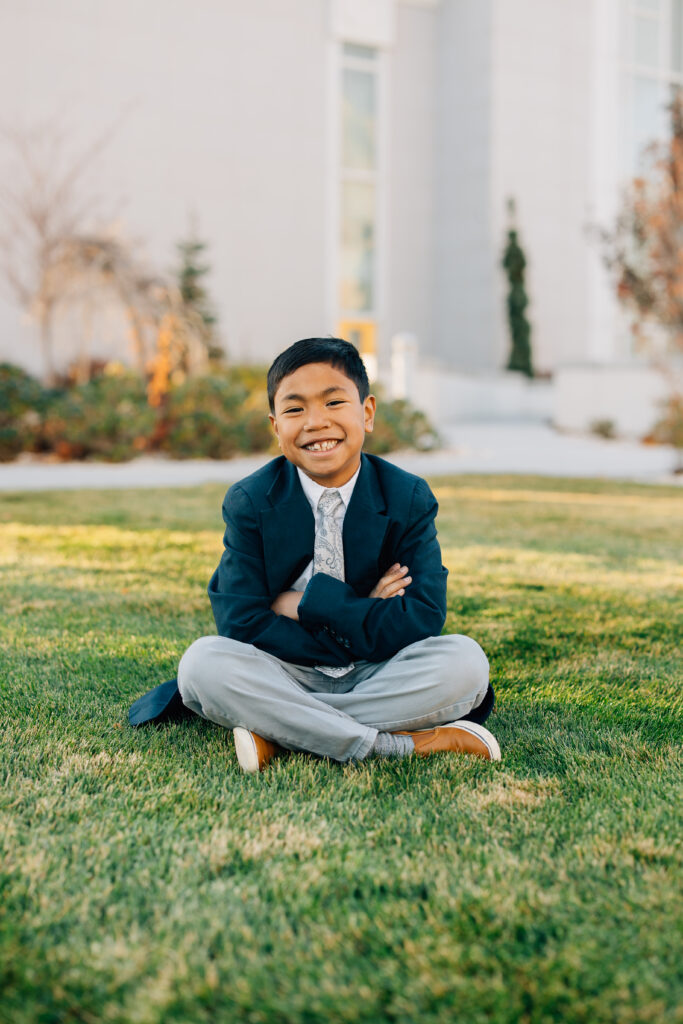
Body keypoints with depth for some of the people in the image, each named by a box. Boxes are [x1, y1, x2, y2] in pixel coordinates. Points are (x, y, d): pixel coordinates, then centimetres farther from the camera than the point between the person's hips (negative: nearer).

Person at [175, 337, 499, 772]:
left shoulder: (409, 499, -5)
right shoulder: (249, 503, -6)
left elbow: (422, 620, -16)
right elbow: (240, 625, -16)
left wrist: (311, 602, -17)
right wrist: (359, 617, -18)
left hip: (376, 674, 1)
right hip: (288, 675, 0)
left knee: (465, 660, -27)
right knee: (202, 662, -30)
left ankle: (278, 735, -25)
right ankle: (401, 745, -31)